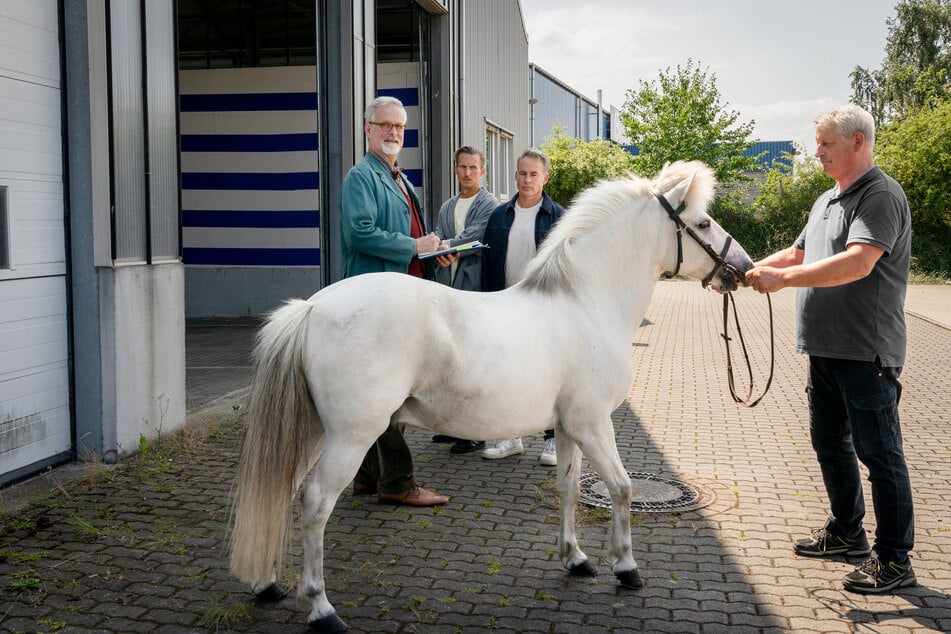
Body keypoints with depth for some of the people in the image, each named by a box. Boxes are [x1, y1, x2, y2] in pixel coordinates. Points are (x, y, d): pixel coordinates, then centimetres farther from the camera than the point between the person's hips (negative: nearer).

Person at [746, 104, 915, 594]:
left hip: (867, 351, -9)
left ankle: (894, 558, 7)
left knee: (878, 451, -3)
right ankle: (846, 531, 34)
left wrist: (783, 278, -26)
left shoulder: (881, 196, -13)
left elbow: (857, 263, -26)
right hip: (826, 347, 10)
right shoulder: (827, 201, 17)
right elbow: (797, 254, 22)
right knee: (829, 441, 18)